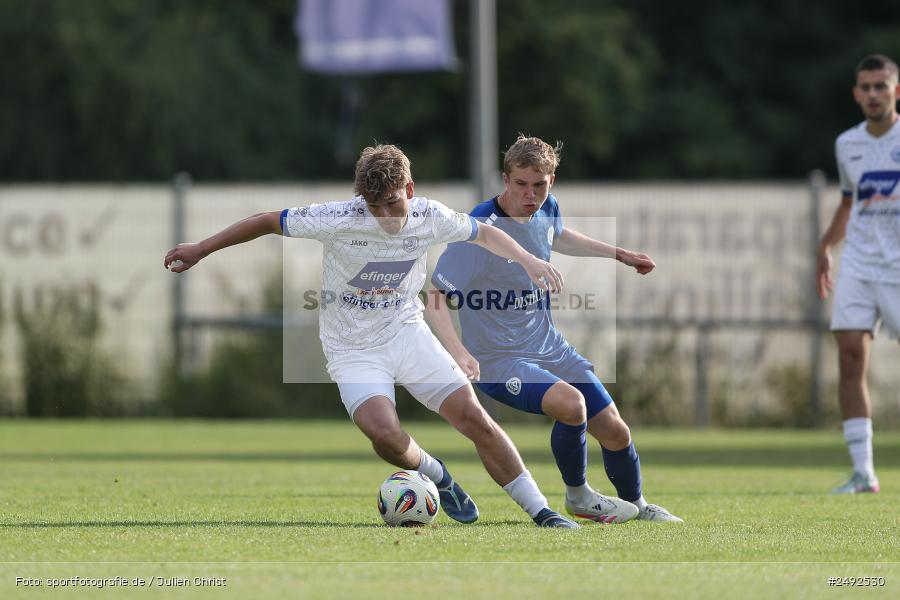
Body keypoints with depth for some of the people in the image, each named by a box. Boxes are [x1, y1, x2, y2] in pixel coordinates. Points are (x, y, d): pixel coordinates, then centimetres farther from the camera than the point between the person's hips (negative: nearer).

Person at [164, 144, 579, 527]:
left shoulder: (429, 217, -9)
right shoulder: (338, 220, -20)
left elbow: (483, 233, 12)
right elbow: (268, 222, -8)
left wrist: (527, 260, -1)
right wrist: (200, 250, -5)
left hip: (407, 332, 3)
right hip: (353, 349, -3)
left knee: (473, 416, -11)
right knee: (384, 434, -28)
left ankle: (540, 512, 0)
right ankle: (435, 474, 7)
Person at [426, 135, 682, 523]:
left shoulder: (546, 209, -1)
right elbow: (434, 298, -27)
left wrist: (620, 254, 33)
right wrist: (459, 353, -42)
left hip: (549, 347, 7)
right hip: (498, 360, -7)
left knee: (615, 432, 7)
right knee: (570, 403, -33)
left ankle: (636, 505, 38)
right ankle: (577, 496, -6)